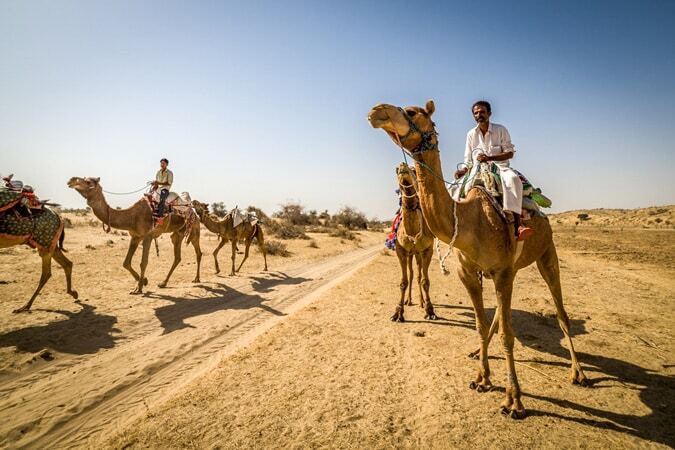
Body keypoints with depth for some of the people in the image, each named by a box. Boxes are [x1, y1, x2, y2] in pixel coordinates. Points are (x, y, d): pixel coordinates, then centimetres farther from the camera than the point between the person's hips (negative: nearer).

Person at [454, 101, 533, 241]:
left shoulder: (501, 130, 5)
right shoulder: (471, 134, 12)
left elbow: (510, 153, 0)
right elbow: (468, 159, 13)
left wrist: (489, 158, -15)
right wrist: (464, 170, -9)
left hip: (500, 167, -3)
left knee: (513, 178, -37)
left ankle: (517, 224, -47)